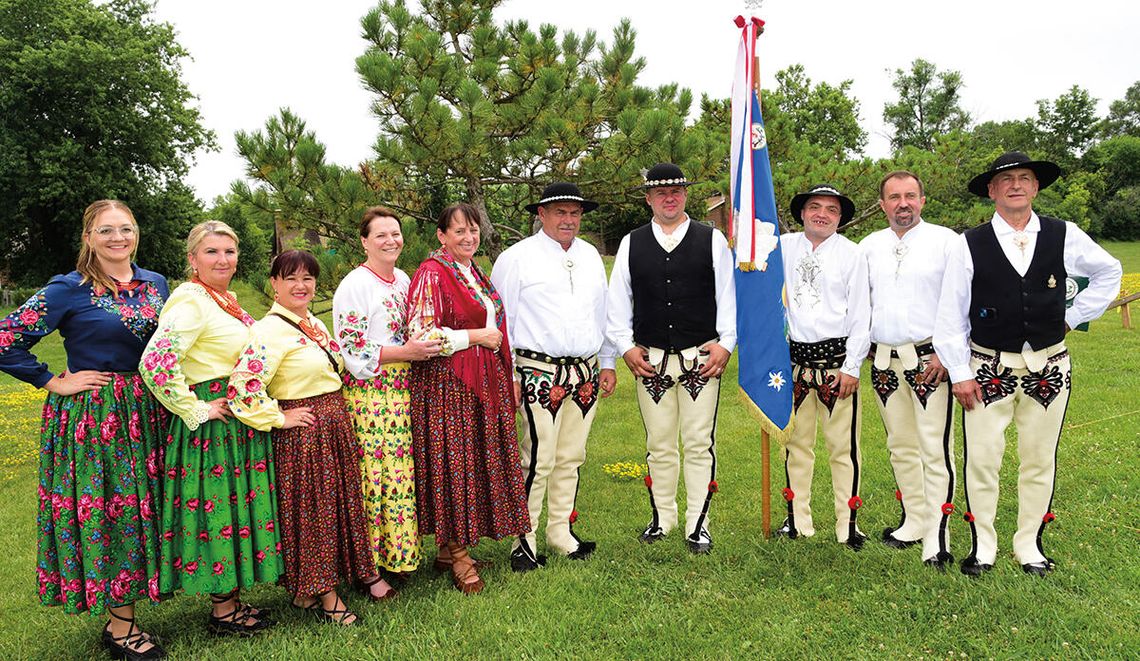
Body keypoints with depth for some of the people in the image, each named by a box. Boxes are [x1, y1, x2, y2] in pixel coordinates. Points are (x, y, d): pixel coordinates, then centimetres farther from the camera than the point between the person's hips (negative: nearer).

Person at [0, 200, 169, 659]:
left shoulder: (156, 284, 8)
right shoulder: (69, 290, -8)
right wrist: (54, 382, -9)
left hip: (146, 414, 5)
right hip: (90, 416, -5)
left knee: (138, 510, 9)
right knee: (105, 513, 0)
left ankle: (122, 616, 24)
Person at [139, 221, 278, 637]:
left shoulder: (226, 299, 13)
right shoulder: (190, 300, -16)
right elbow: (155, 362, -28)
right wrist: (195, 410, -20)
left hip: (242, 422, 9)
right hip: (215, 422, -9)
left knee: (237, 504, 15)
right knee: (219, 506, 0)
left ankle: (231, 598, 28)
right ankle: (223, 613, 15)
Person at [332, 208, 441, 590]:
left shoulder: (402, 280, 14)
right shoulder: (353, 286, -8)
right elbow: (352, 351, -14)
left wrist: (424, 347, 9)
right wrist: (406, 351, -17)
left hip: (404, 391, 7)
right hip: (369, 394, -7)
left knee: (403, 473, 9)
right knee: (374, 475, -5)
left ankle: (397, 555, 22)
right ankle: (369, 567, 8)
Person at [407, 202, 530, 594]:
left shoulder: (474, 272, 15)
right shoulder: (431, 274, -12)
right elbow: (421, 335, -20)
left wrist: (507, 378, 21)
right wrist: (477, 336, -15)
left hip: (483, 382, 9)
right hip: (446, 384, -8)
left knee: (476, 461, 11)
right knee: (452, 462, -1)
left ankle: (449, 547, 24)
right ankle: (458, 554, 12)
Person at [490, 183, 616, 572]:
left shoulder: (590, 256, 16)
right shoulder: (517, 258, -2)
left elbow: (602, 311, 21)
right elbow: (502, 319, -3)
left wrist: (607, 363, 18)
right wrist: (507, 375, -7)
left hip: (586, 374, 6)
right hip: (540, 374, -6)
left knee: (571, 459, 11)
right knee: (538, 460, -7)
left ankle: (562, 534, 24)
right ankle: (524, 541, 7)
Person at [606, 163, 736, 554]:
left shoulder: (712, 240, 5)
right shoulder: (631, 244, 8)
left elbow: (728, 296, 5)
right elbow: (617, 301, 10)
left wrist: (725, 343, -4)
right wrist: (625, 346, 1)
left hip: (702, 358, -1)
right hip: (650, 360, 2)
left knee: (700, 444, 1)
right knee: (659, 445, 10)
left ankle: (698, 525, 13)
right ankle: (662, 519, 25)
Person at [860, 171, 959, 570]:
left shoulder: (945, 240, -2)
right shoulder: (869, 247, 11)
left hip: (930, 359, -4)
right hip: (883, 361, 5)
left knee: (935, 448, -5)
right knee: (900, 446, 13)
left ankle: (937, 537, 1)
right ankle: (914, 522, 25)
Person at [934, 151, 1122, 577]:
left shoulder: (1065, 236, 3)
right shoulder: (969, 245, -4)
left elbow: (1108, 272, 21)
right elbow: (951, 313, -3)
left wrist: (1075, 315, 10)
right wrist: (959, 373, -5)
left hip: (1049, 368, 2)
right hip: (989, 369, -2)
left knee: (1040, 460, 10)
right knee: (981, 460, 0)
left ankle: (1030, 544, 25)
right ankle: (982, 545, 16)